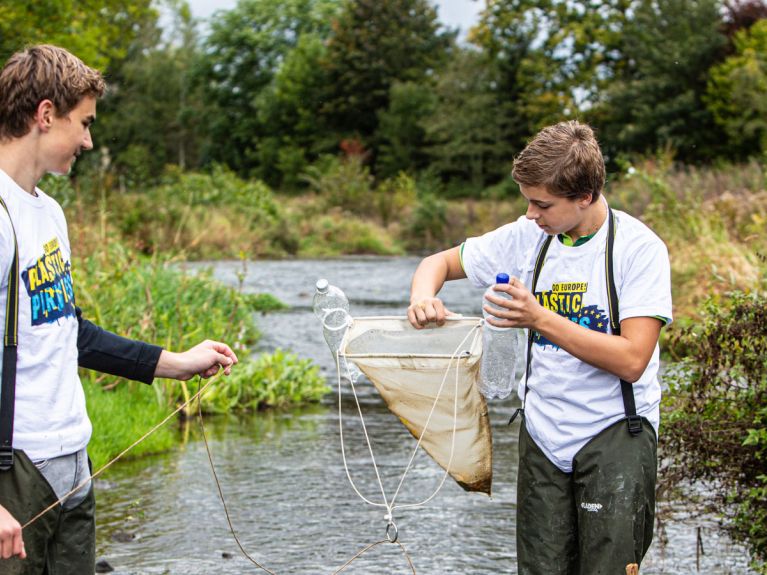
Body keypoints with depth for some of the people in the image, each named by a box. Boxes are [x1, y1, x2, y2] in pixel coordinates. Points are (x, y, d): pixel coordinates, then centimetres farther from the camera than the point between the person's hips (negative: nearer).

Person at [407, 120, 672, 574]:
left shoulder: (639, 248, -12)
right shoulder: (529, 236, 2)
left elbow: (631, 360, -19)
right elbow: (439, 262, 13)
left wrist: (540, 319, -24)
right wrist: (423, 297, -10)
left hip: (615, 433, -4)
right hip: (543, 430, 4)